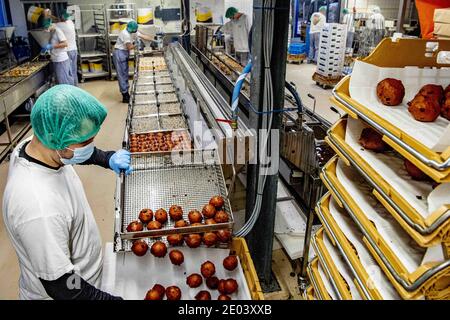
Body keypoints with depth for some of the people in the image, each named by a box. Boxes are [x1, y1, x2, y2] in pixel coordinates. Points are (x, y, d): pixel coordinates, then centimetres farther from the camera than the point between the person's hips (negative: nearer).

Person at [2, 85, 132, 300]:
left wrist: (108, 159, -3)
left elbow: (81, 152, 8)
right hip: (62, 292, -7)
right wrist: (111, 299, -26)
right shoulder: (39, 209, -41)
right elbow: (59, 285, -32)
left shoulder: (38, 145, -15)